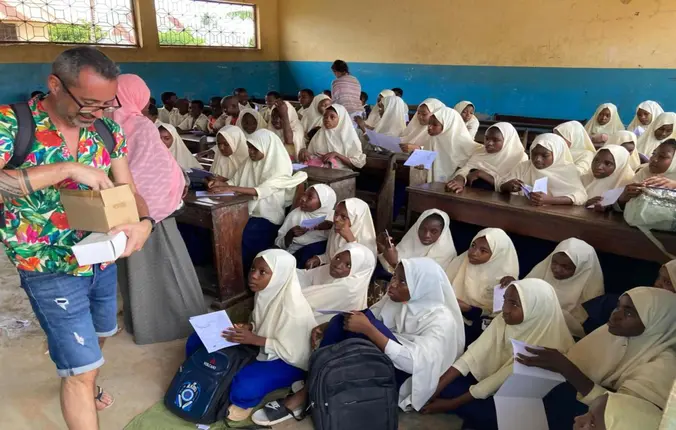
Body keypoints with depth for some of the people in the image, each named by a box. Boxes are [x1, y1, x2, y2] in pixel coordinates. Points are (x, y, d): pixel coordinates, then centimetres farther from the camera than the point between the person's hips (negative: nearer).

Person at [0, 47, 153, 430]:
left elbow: (130, 192, -5)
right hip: (52, 269, -5)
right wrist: (68, 168, -37)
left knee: (96, 338, 28)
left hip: (104, 260, 6)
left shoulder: (107, 130, -5)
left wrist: (144, 222, -27)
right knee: (82, 368, -2)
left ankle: (83, 384, 58)